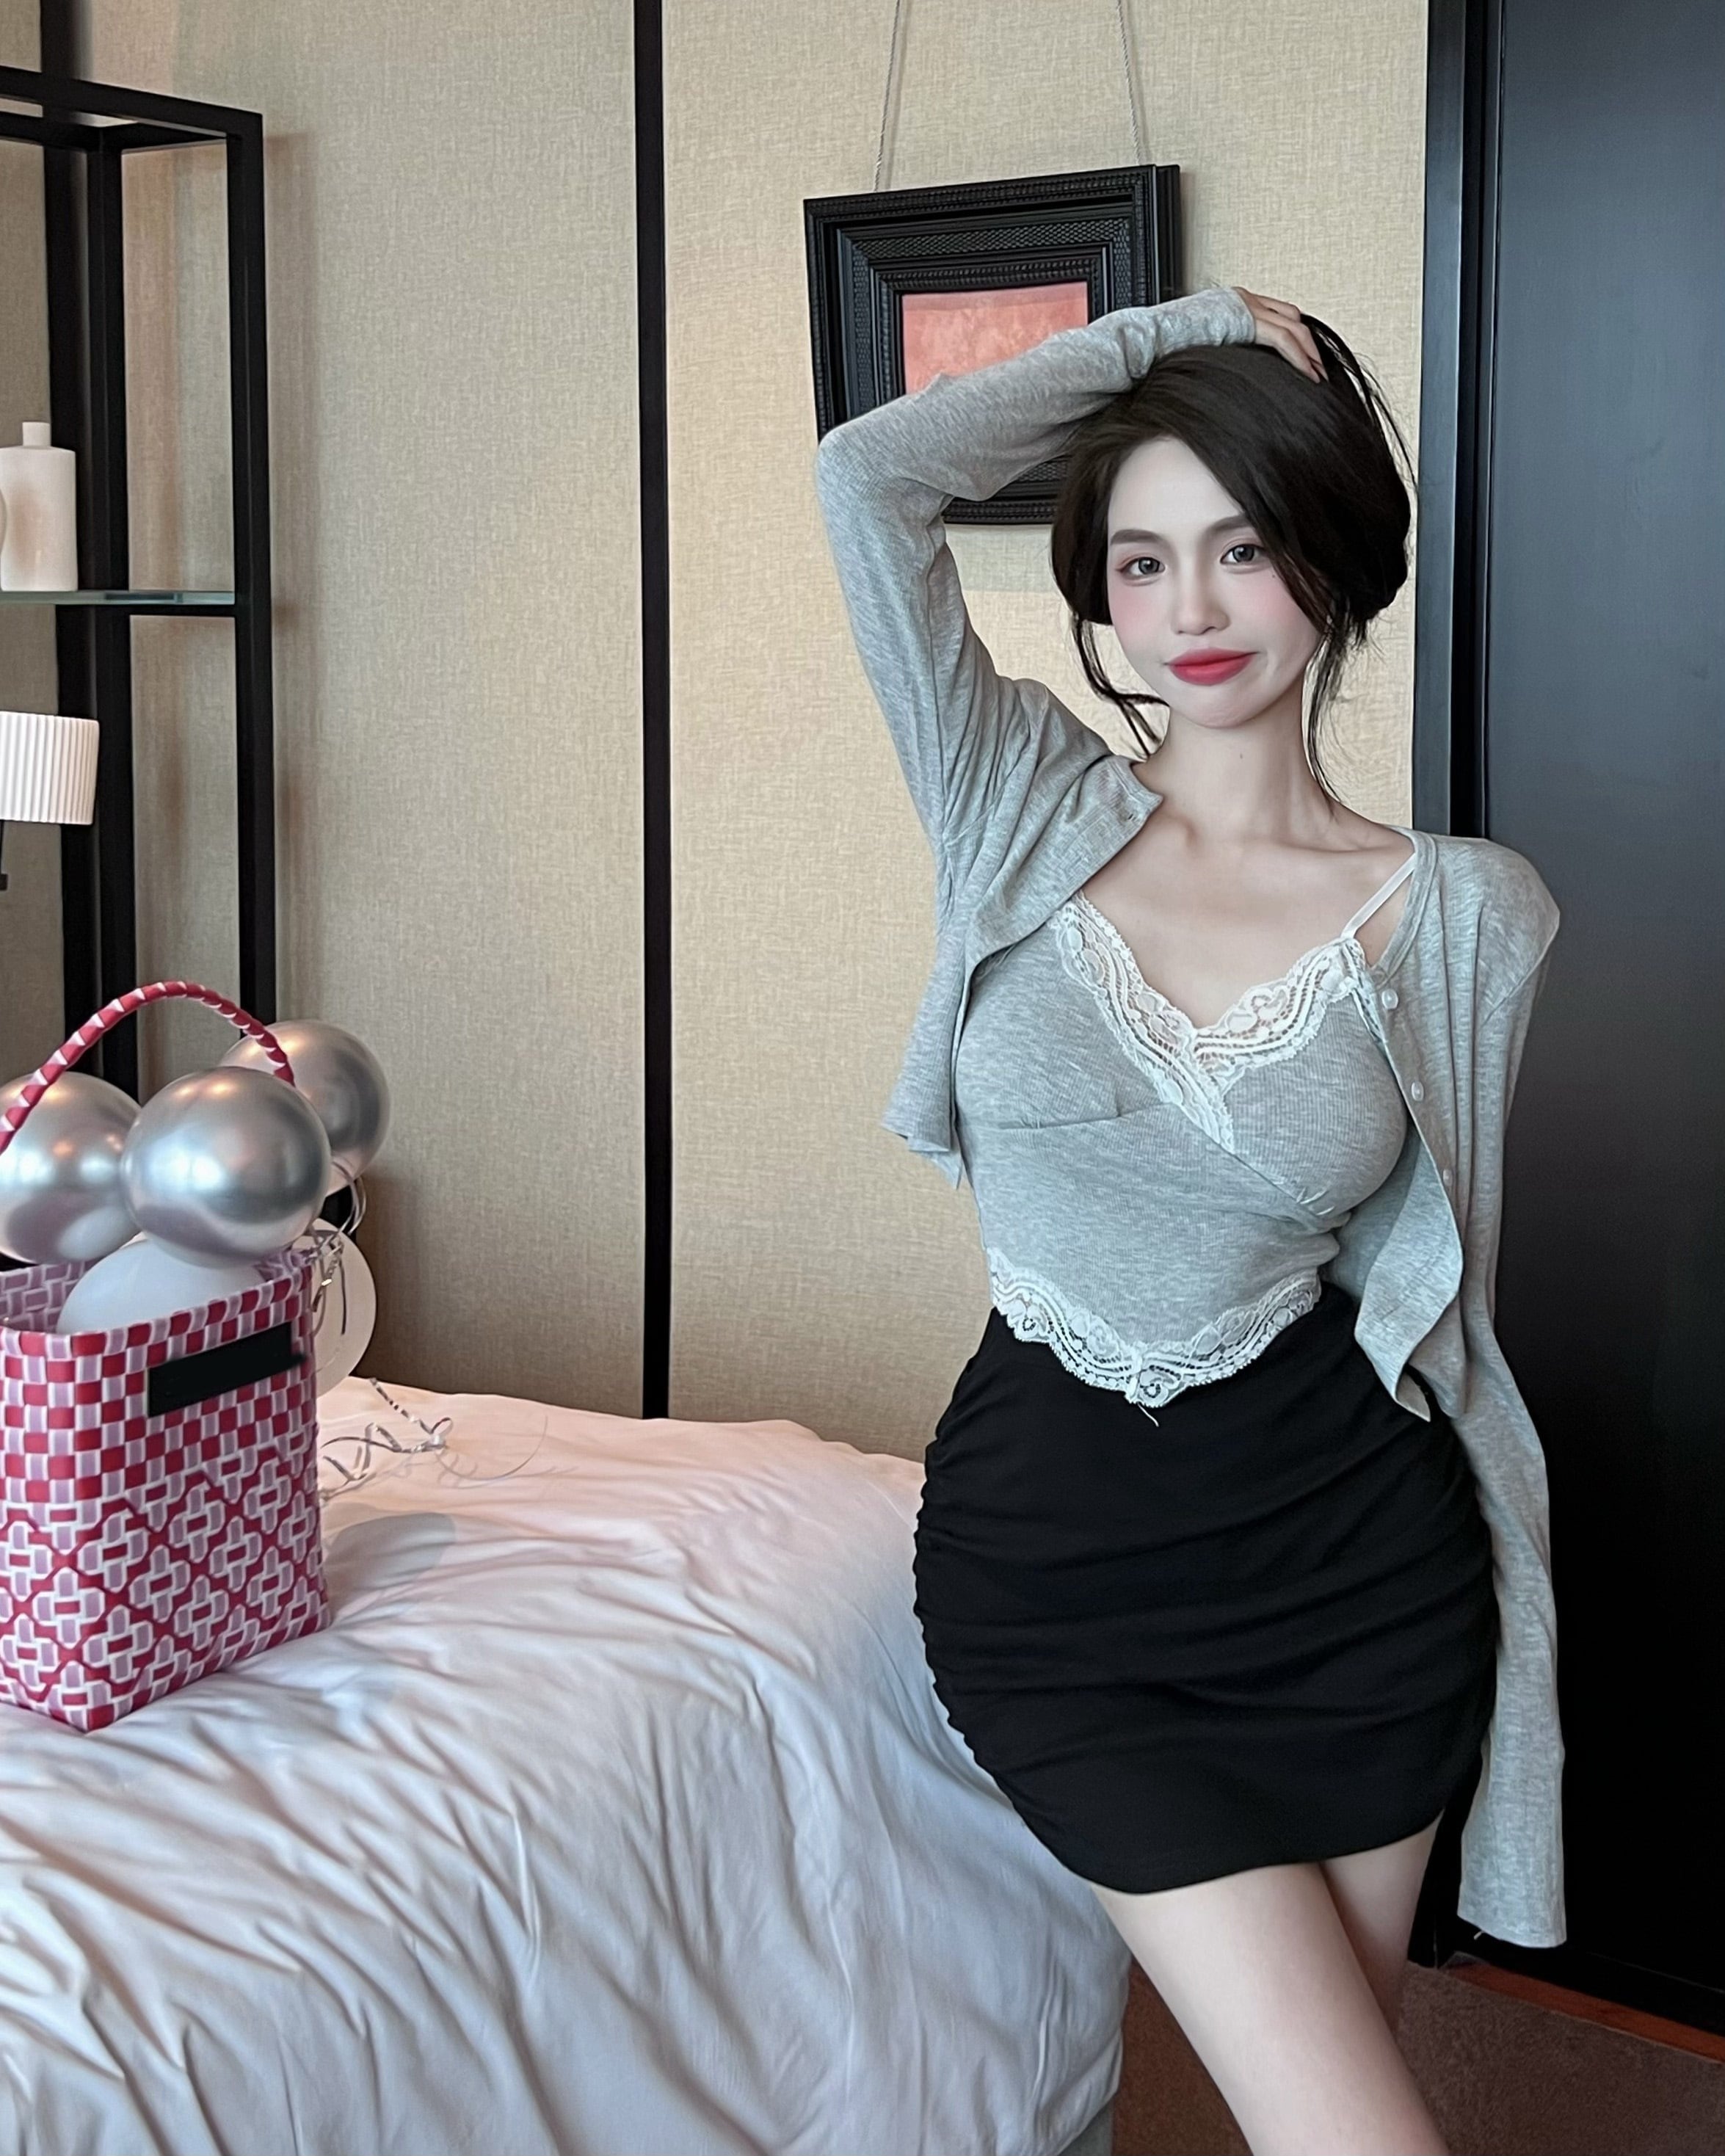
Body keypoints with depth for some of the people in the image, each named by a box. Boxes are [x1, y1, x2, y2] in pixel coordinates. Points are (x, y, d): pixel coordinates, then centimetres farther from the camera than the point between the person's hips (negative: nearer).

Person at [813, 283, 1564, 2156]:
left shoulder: (1466, 913, -3)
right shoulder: (1024, 811, -1)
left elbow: (1439, 1277, 7)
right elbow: (866, 473, -11)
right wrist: (1188, 326, -3)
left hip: (1347, 1557, 1)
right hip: (1050, 1549, -1)